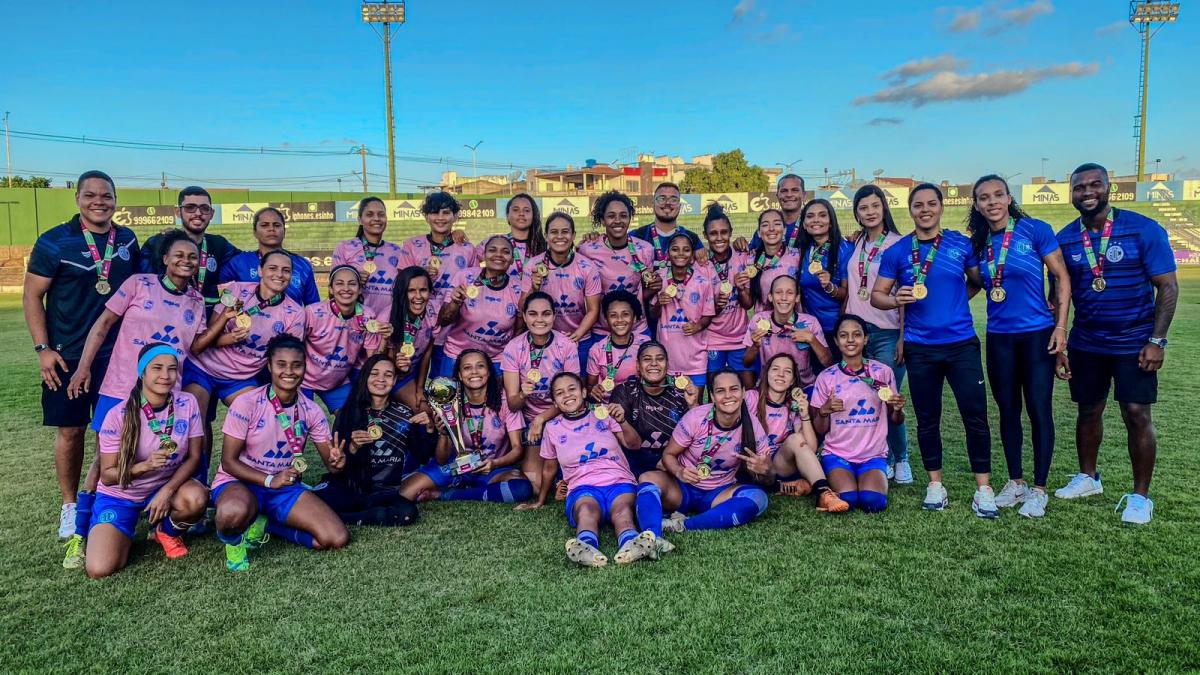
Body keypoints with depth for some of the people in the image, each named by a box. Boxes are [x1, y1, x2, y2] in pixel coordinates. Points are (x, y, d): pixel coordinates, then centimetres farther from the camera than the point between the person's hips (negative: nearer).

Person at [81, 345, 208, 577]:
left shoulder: (187, 403, -14)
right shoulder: (118, 415, -20)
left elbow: (193, 457, -8)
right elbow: (107, 475, -14)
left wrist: (167, 491, -24)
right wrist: (145, 465, -33)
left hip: (166, 487, 2)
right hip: (119, 496, -2)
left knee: (196, 499, -34)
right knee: (100, 569, -21)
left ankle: (167, 531, 2)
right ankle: (125, 535, 15)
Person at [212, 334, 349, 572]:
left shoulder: (311, 411, -3)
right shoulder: (247, 404, -15)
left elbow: (330, 462, -1)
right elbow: (229, 461, -12)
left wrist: (337, 461, -26)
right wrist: (269, 480, -25)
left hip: (286, 487, 4)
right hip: (240, 482, -4)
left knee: (338, 538, -14)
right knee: (234, 512, -43)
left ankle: (264, 526, 8)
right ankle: (233, 540, -3)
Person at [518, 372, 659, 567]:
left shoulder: (603, 413, 15)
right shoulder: (553, 428, 17)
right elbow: (549, 468, 29)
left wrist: (621, 421, -11)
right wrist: (540, 501, 36)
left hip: (619, 481, 1)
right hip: (583, 487, 0)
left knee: (622, 509, -36)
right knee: (586, 509, -38)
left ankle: (631, 544, -67)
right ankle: (586, 548, -69)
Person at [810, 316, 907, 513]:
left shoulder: (883, 372, 0)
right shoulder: (826, 377, -1)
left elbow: (896, 420, 8)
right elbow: (820, 430, 2)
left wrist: (898, 408, -15)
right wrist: (824, 411, -19)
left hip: (873, 455, 1)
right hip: (837, 454, 0)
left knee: (873, 501, -26)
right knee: (846, 500, -27)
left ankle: (865, 481, 7)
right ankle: (835, 479, 7)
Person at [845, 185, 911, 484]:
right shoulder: (855, 245, 11)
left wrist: (903, 337, -10)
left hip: (887, 333, -4)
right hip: (857, 330, 5)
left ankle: (901, 459, 15)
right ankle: (883, 459, 18)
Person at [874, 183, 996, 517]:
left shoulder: (961, 244, 1)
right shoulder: (897, 251, 0)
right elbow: (876, 295, 2)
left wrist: (955, 301, 5)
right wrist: (897, 300, -18)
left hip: (961, 343, 0)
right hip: (920, 348, 0)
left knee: (975, 415, -2)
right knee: (927, 419, 9)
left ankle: (983, 488, 9)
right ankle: (935, 484, 22)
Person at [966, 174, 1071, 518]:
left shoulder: (1035, 230, -8)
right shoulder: (979, 243, 4)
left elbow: (1062, 277, -6)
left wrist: (1061, 326, -10)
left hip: (1037, 334, -4)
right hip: (999, 337, 4)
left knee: (1039, 409, 0)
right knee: (1008, 409, 11)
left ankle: (1038, 489, 11)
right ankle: (1015, 482, 25)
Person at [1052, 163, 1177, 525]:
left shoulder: (1144, 230, -9)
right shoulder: (1065, 239, 0)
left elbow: (1167, 286, -8)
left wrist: (1157, 340, -14)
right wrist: (1058, 345, 2)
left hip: (1134, 342, -3)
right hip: (1085, 343, 3)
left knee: (1137, 415, -3)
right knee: (1088, 412, 13)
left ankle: (1141, 495, 10)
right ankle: (1088, 477, 32)